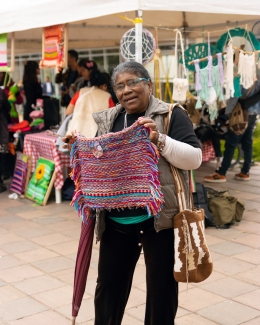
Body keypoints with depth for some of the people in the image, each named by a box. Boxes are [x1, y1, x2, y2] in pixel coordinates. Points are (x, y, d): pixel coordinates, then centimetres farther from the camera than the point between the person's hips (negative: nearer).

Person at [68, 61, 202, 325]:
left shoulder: (172, 115, -5)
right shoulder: (107, 121, 8)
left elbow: (194, 158, -13)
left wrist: (160, 140, -25)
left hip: (159, 217, -4)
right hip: (116, 220, 4)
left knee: (161, 287, 10)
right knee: (109, 283, 17)